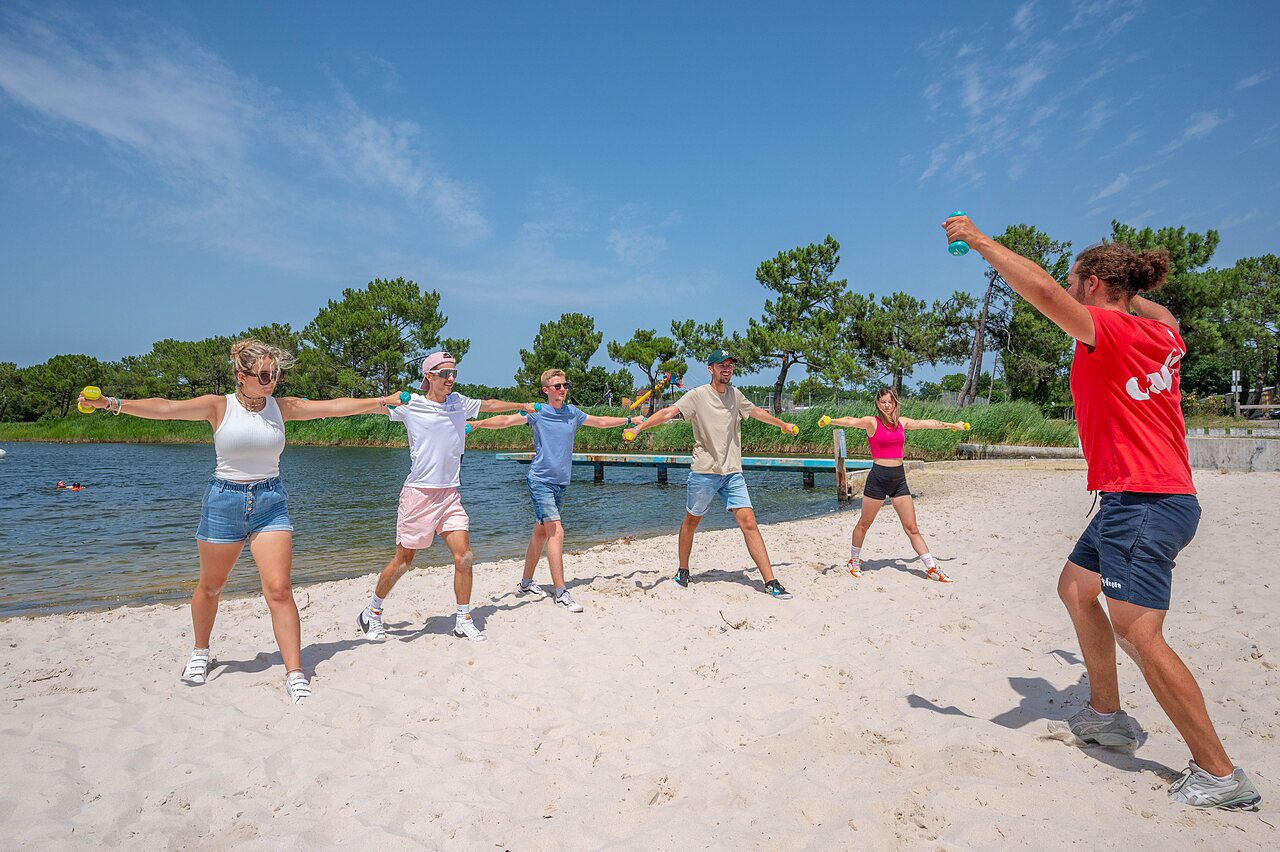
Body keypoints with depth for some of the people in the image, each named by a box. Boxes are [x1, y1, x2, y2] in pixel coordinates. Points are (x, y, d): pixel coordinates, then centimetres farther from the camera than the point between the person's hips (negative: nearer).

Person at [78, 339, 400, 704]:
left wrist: (384, 401, 0)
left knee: (279, 589, -9)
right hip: (223, 500, 0)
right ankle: (200, 654, 43)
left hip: (271, 502, 1)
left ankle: (295, 674, -6)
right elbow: (165, 408, -14)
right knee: (210, 586, 16)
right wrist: (112, 403, -27)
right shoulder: (219, 406, -4)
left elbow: (335, 406, 1)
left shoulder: (283, 407, 2)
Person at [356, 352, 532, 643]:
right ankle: (371, 613, 26)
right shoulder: (409, 404, -3)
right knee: (403, 561, 3)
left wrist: (524, 406, 36)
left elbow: (489, 404, 25)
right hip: (418, 493, -4)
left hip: (449, 494, 4)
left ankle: (463, 620, 13)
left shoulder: (459, 403, 9)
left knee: (464, 556, -3)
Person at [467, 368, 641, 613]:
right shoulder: (537, 412, -4)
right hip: (541, 481, -6)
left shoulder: (572, 413, 11)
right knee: (556, 531, -14)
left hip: (561, 483, 6)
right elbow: (506, 420, -12)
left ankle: (526, 583, 26)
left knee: (541, 533, 13)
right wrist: (477, 423, -25)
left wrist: (630, 420, 26)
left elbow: (601, 422, 23)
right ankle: (560, 593, -11)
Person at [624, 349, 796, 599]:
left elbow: (757, 412, 29)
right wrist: (638, 428, -31)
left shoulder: (735, 395, 11)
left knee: (749, 523, -5)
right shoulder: (697, 396, -7)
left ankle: (770, 582, -3)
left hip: (733, 472, 3)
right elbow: (668, 412, -18)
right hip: (704, 472, -3)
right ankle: (683, 571, 32)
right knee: (691, 521, 11)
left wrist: (783, 425, 43)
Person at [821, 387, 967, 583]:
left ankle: (932, 568, 12)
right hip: (878, 476, -4)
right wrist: (831, 420, -44)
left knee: (912, 528, 7)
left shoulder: (902, 422, 10)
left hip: (899, 478, 4)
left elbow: (928, 423, 24)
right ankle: (854, 561, 27)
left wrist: (952, 425, 37)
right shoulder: (872, 422, -6)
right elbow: (852, 422, -25)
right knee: (864, 524, 8)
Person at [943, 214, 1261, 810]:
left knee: (1138, 633, -8)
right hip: (1139, 498, 10)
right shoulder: (1161, 331, 9)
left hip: (1142, 501, -10)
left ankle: (1220, 774, 4)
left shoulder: (1112, 330, -15)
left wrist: (980, 241, -22)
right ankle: (1107, 716, 30)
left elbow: (1043, 292, -30)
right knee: (1075, 587, 20)